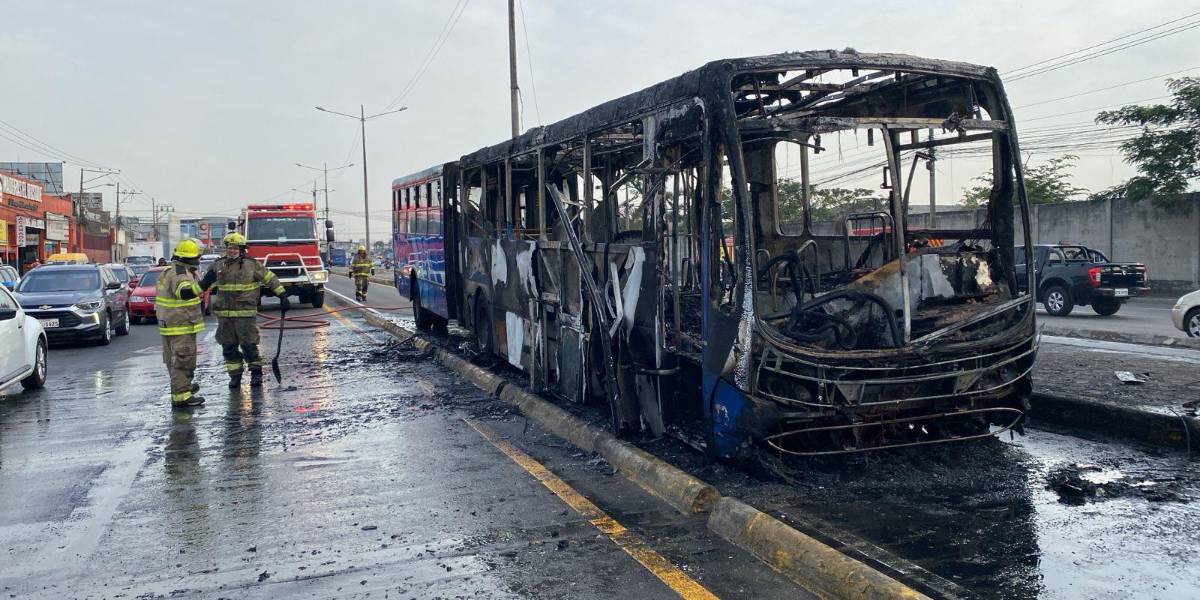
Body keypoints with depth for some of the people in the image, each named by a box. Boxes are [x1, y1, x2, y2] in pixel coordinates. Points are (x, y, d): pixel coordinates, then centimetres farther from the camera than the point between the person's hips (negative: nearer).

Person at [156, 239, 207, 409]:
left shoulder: (168, 272, 13)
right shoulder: (180, 275, -21)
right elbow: (184, 292, -41)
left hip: (169, 324, 11)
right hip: (181, 326, -10)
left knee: (175, 359, 22)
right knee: (183, 360, -8)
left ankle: (184, 386, 39)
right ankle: (181, 396, -8)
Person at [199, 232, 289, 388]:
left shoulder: (251, 265, -2)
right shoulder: (219, 266, 9)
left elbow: (271, 279, 1)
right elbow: (204, 284, 20)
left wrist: (283, 296, -2)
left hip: (245, 313, -4)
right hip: (224, 314, 4)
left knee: (249, 345, -2)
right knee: (229, 346, 8)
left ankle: (256, 372, 12)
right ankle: (235, 375, 18)